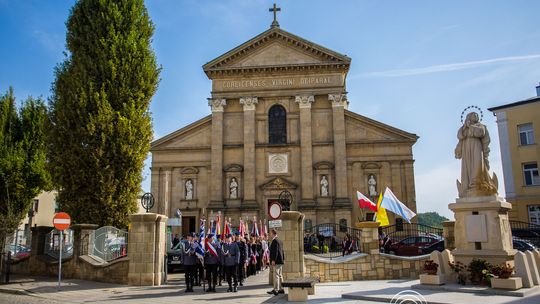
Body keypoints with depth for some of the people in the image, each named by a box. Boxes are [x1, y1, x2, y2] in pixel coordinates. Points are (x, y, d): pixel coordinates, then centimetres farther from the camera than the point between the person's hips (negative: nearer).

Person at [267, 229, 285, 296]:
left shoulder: (275, 241, -14)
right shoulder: (280, 241, 14)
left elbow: (275, 251, -20)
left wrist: (273, 260, -21)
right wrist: (283, 259, 23)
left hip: (276, 261, -10)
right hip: (280, 260, 10)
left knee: (276, 275, -9)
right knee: (280, 275, 14)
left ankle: (275, 290, -8)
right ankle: (281, 289, 18)